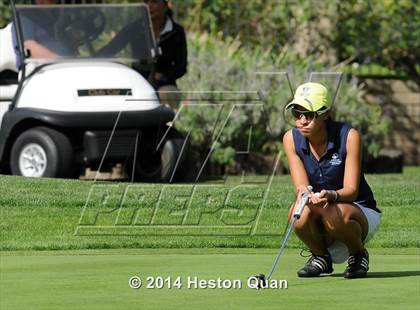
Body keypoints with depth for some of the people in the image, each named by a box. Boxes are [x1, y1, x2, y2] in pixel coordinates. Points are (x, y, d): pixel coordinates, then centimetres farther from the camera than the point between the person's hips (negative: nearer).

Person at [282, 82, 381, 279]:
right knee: (299, 212, -32)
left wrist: (331, 195, -45)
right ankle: (320, 256, 0)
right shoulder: (291, 139, -8)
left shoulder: (348, 136, -18)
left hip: (360, 212, -3)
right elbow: (300, 186, -15)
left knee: (335, 215, -37)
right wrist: (304, 193, -41)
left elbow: (351, 190, -22)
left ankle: (358, 255, -3)